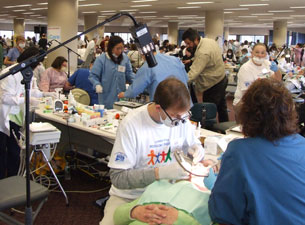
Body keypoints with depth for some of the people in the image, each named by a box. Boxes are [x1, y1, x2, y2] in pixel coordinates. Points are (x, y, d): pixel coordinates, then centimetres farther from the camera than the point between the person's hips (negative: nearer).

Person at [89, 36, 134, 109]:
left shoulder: (125, 58, 4)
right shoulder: (101, 59, -7)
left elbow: (129, 74, 10)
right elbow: (93, 75, -4)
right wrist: (97, 84, -22)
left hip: (121, 95, 3)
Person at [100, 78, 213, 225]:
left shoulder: (181, 117, -7)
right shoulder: (131, 124, -21)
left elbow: (193, 143, 13)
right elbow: (117, 177, -22)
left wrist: (197, 148, -12)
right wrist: (160, 172, -33)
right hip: (131, 195, -3)